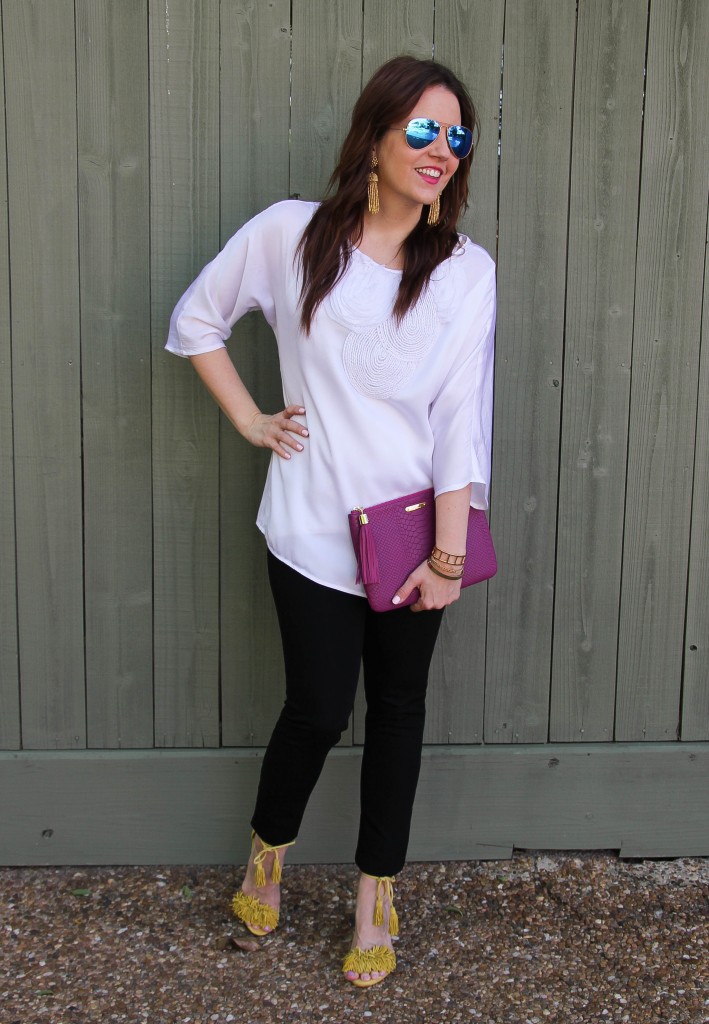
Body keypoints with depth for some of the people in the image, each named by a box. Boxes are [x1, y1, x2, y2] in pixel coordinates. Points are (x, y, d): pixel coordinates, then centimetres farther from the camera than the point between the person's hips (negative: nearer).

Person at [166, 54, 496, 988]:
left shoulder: (467, 271, -3)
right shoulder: (291, 234, -4)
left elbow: (461, 419, -8)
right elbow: (196, 321, 9)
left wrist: (449, 556, -11)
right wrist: (249, 421, 2)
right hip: (313, 532, -1)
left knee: (397, 711, 11)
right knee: (318, 711, 3)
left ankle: (377, 895, 31)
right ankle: (268, 855, 34)